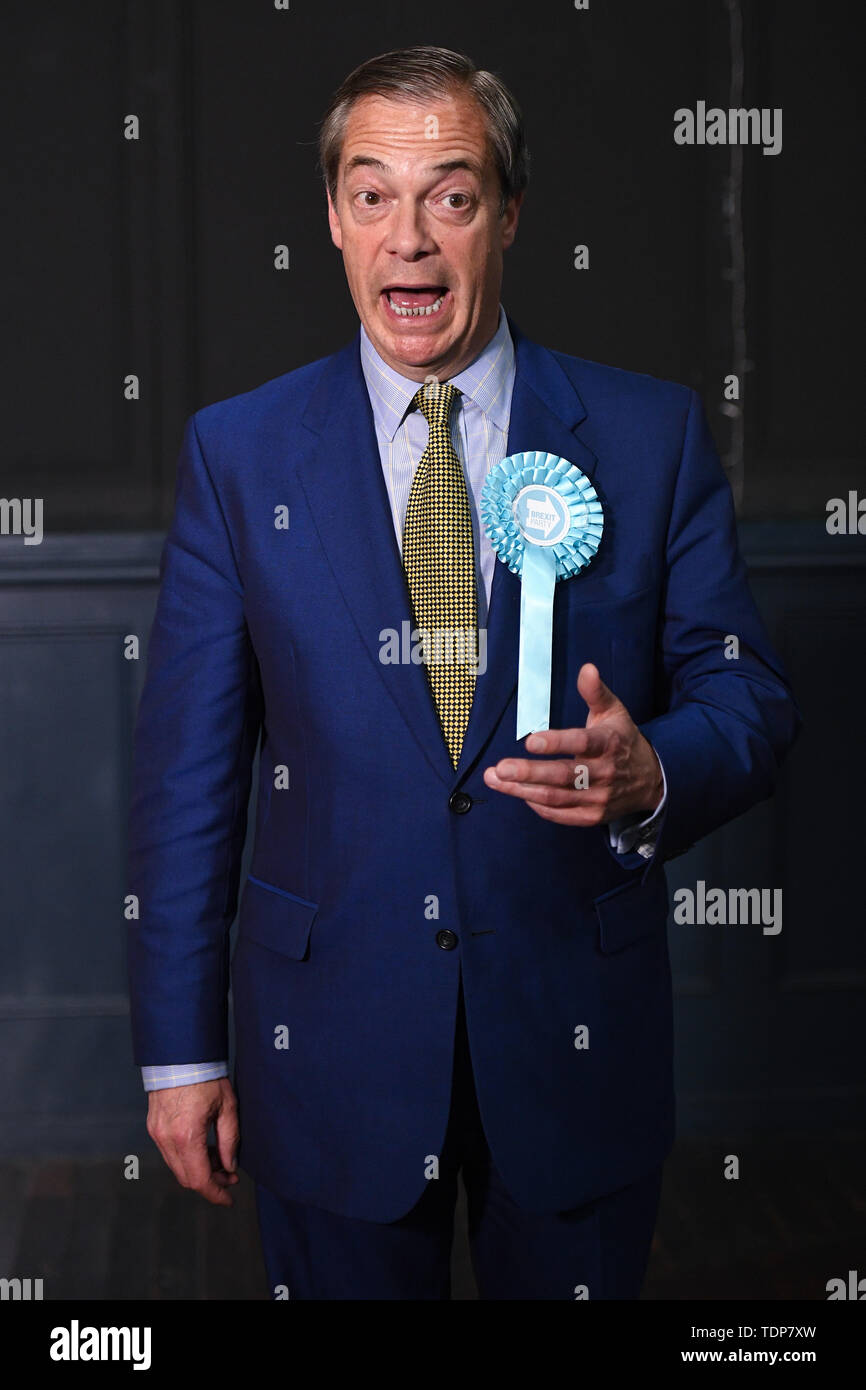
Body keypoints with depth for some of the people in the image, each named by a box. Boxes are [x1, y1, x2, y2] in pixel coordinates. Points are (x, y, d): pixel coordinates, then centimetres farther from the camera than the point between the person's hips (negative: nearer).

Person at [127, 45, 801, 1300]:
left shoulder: (651, 435, -2)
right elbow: (187, 763, -1)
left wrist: (652, 775, -24)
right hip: (330, 1044, 0)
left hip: (576, 1039, 1)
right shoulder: (236, 452, -1)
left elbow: (750, 696, 0)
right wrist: (181, 1050, -2)